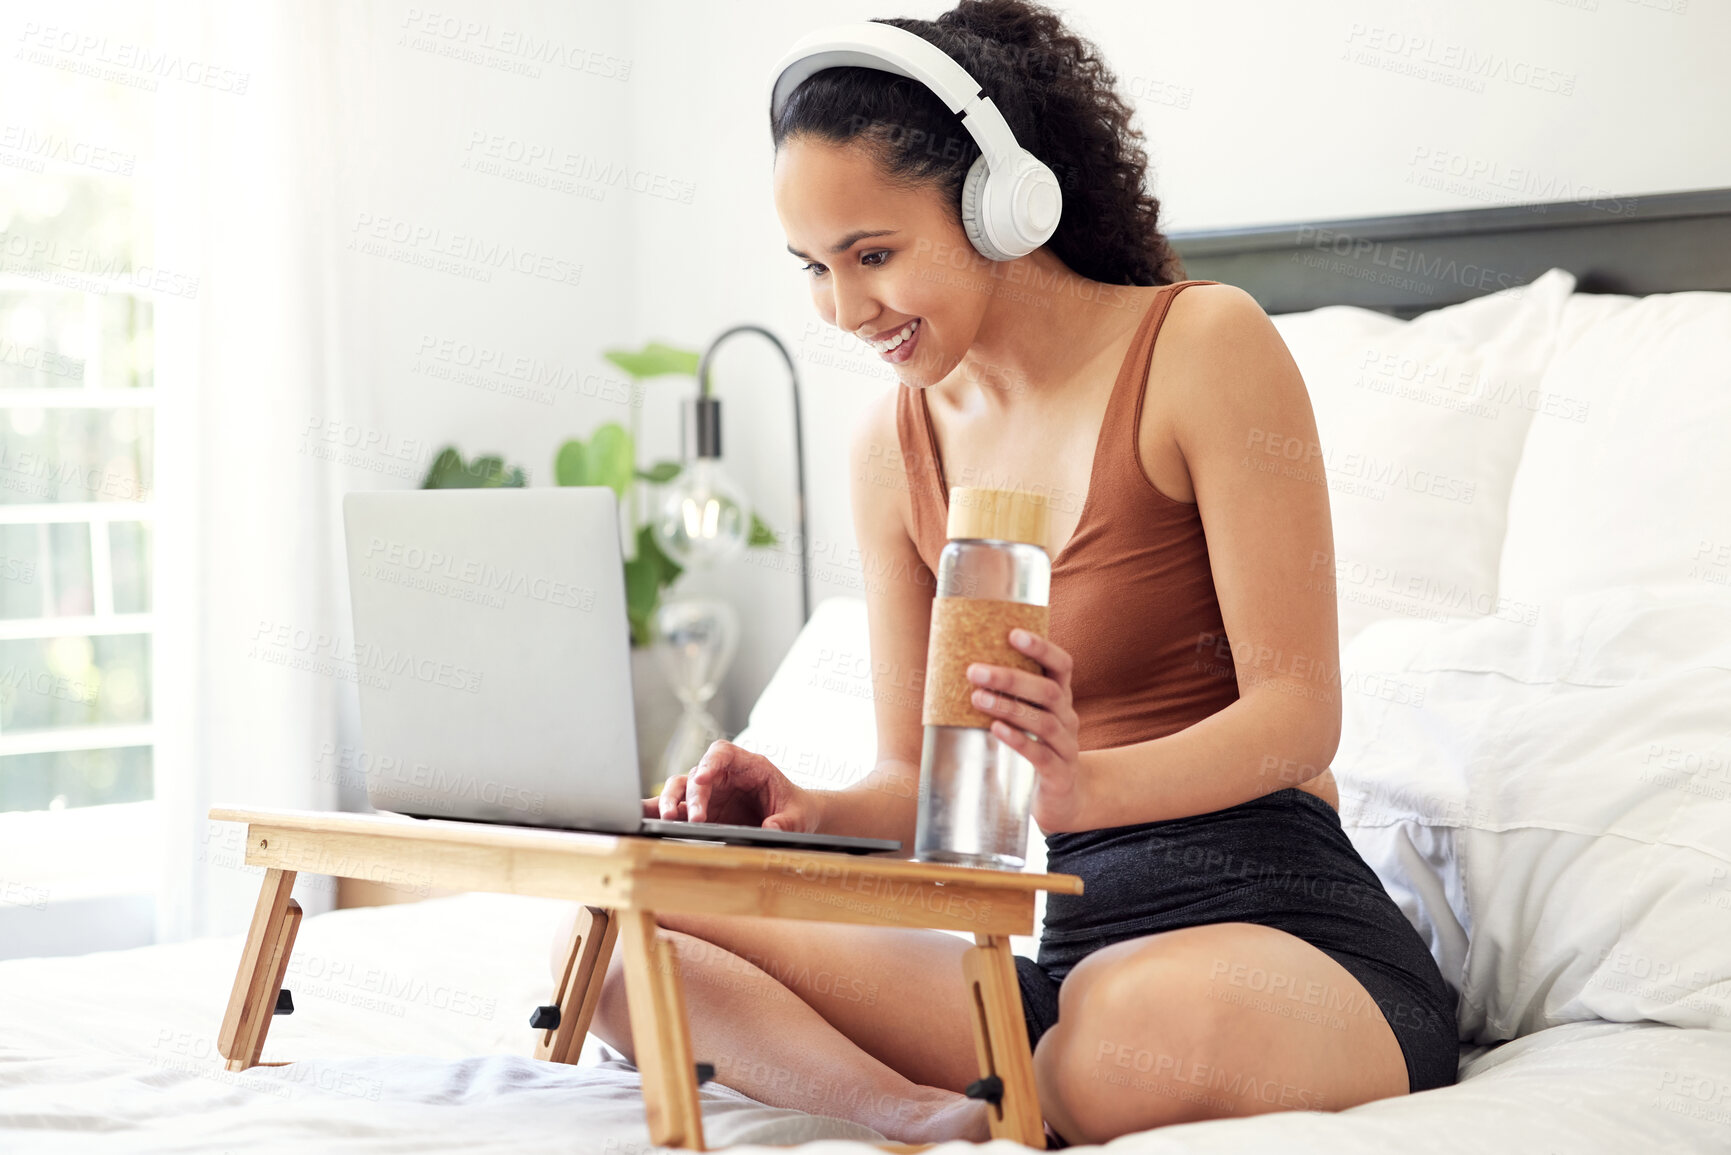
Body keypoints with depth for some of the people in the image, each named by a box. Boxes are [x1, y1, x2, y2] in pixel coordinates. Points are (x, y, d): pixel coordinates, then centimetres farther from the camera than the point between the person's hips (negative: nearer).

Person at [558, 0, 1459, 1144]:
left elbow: (1299, 713, -10)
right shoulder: (896, 441, 13)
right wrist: (813, 814, -11)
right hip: (1065, 952, 6)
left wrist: (1083, 783, -30)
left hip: (1284, 923, -6)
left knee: (1146, 1023, -45)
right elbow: (920, 780, 14)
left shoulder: (1204, 345, -5)